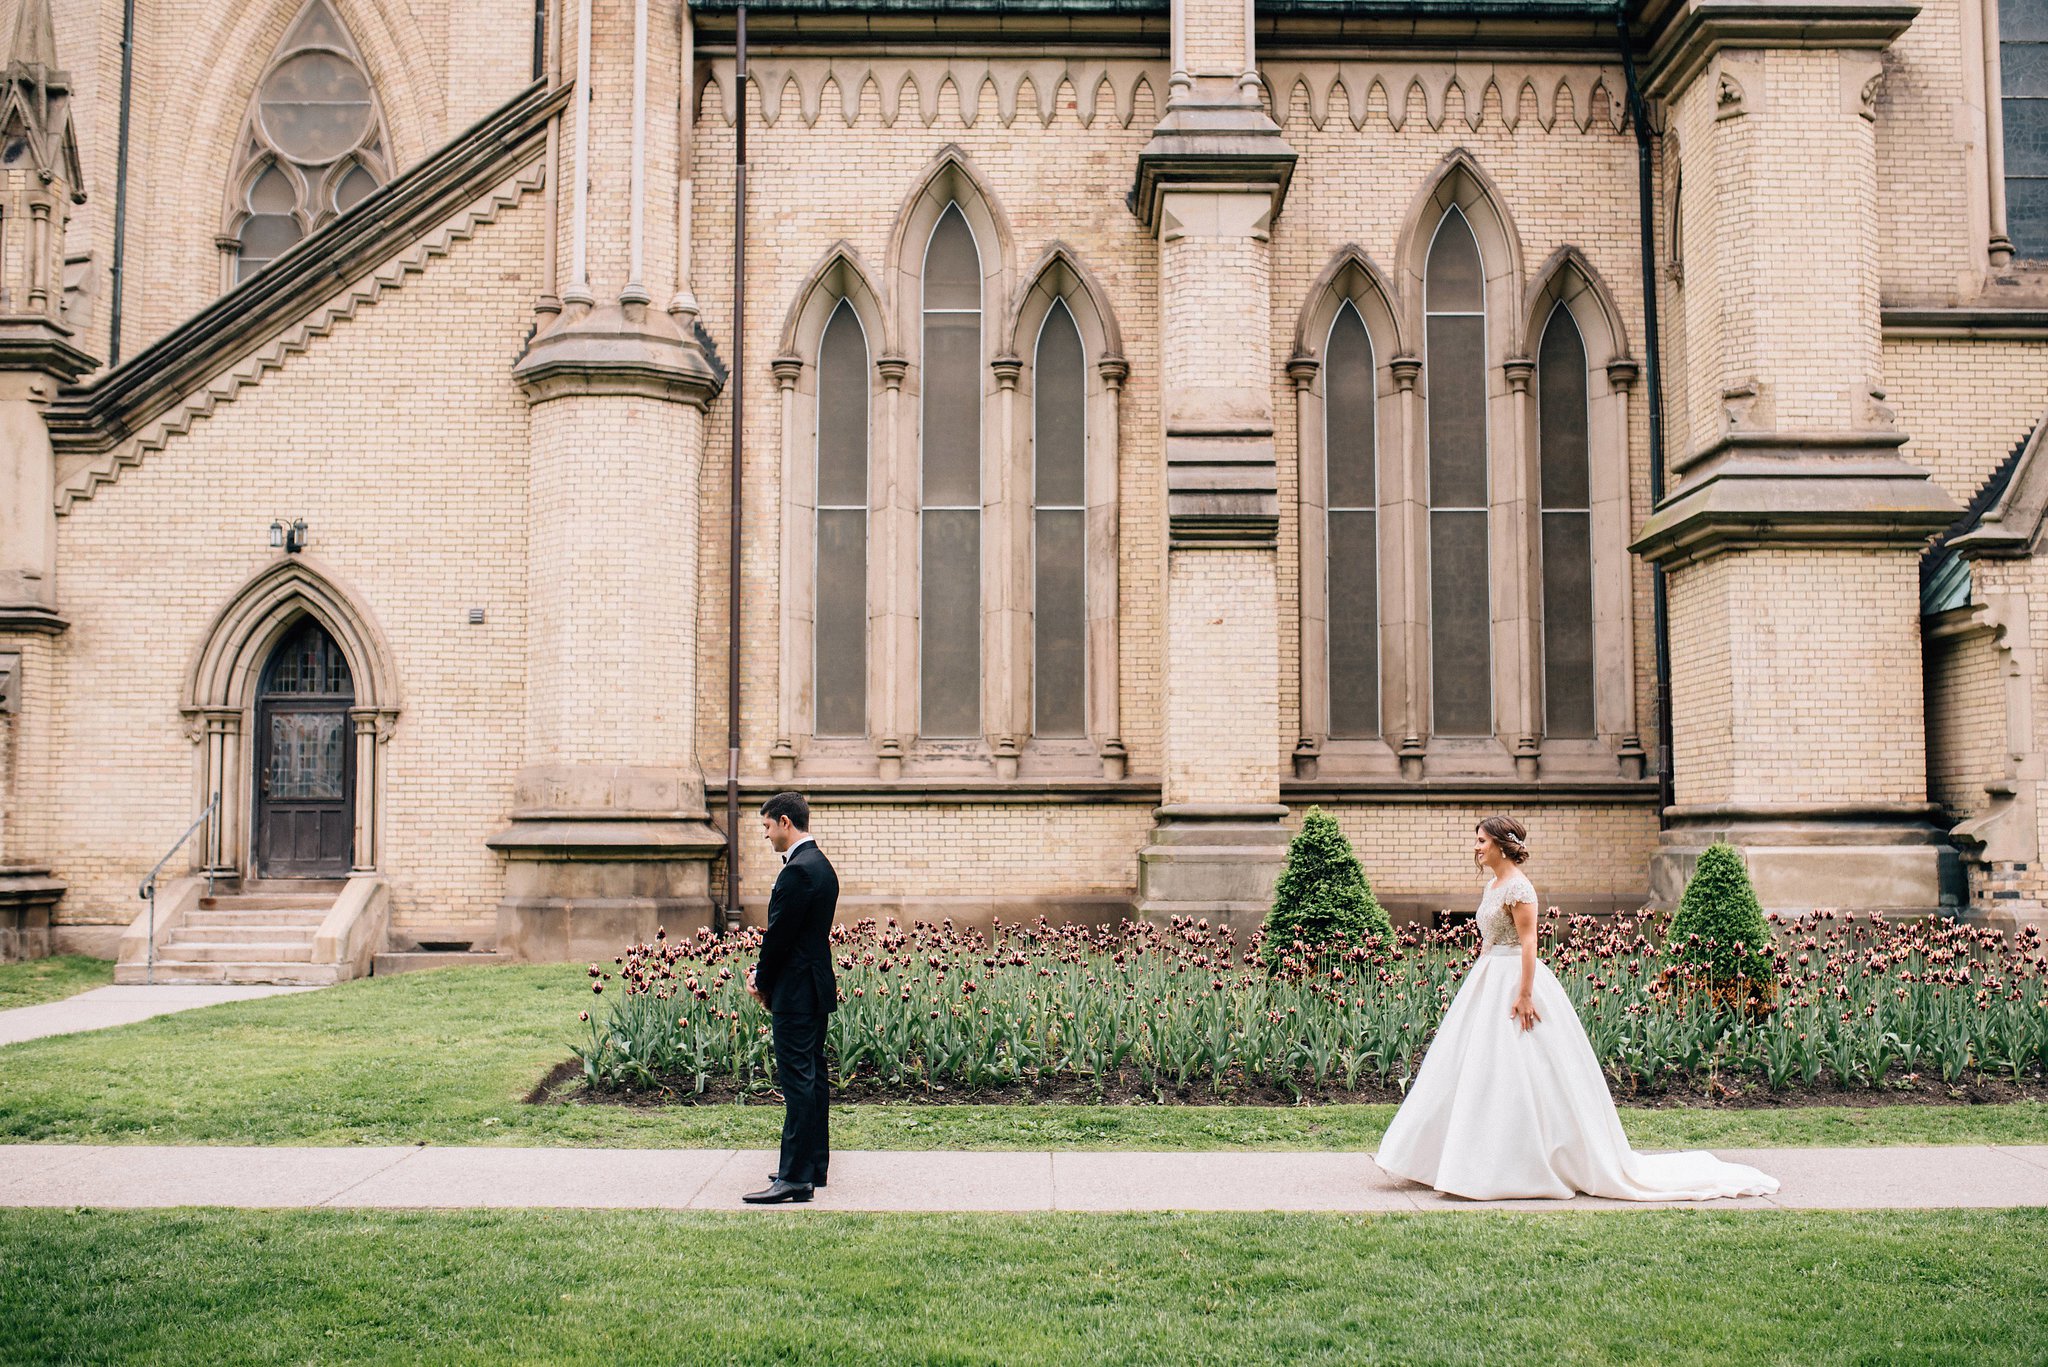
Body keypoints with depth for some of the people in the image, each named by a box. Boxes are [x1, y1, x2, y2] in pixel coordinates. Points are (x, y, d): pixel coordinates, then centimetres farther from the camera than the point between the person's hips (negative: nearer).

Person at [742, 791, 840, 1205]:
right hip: (816, 988, 11)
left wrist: (762, 982, -3)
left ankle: (795, 1177, -6)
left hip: (796, 993, -11)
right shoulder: (820, 864, 14)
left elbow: (780, 934, -17)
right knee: (812, 1078, 14)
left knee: (798, 1081, -8)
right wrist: (761, 969, 10)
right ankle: (814, 1166, 21)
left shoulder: (798, 870, -18)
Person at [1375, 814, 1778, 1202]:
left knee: (1512, 1074, -7)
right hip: (1490, 981, 10)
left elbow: (1528, 942, -18)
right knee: (1477, 1071, 9)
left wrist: (1524, 995, -23)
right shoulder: (1493, 885, 14)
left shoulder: (1517, 886, -14)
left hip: (1515, 980, -10)